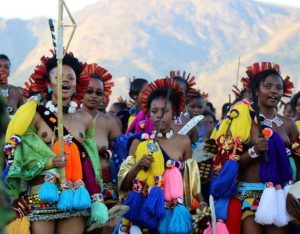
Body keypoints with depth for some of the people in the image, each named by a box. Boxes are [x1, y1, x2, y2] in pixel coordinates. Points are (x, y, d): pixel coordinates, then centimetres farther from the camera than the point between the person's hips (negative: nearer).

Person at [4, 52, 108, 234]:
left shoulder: (85, 119, 11)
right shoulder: (34, 114, 0)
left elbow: (90, 163, 15)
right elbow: (20, 157, -3)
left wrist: (97, 199, 9)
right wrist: (48, 162, -18)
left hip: (75, 197, 3)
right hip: (41, 197, -3)